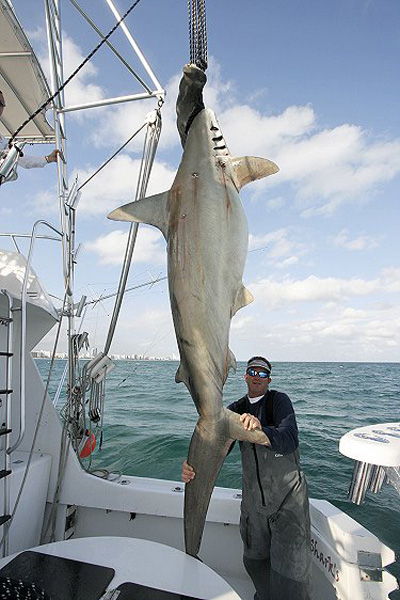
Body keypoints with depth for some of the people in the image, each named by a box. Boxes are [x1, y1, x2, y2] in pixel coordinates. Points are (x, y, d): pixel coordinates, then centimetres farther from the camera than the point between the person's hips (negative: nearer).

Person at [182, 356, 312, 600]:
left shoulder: (279, 400, -14)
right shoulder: (237, 410, 2)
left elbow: (290, 439, -31)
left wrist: (261, 431, -51)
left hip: (288, 496, -5)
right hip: (254, 496, 5)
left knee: (290, 571, -1)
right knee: (254, 561, 20)